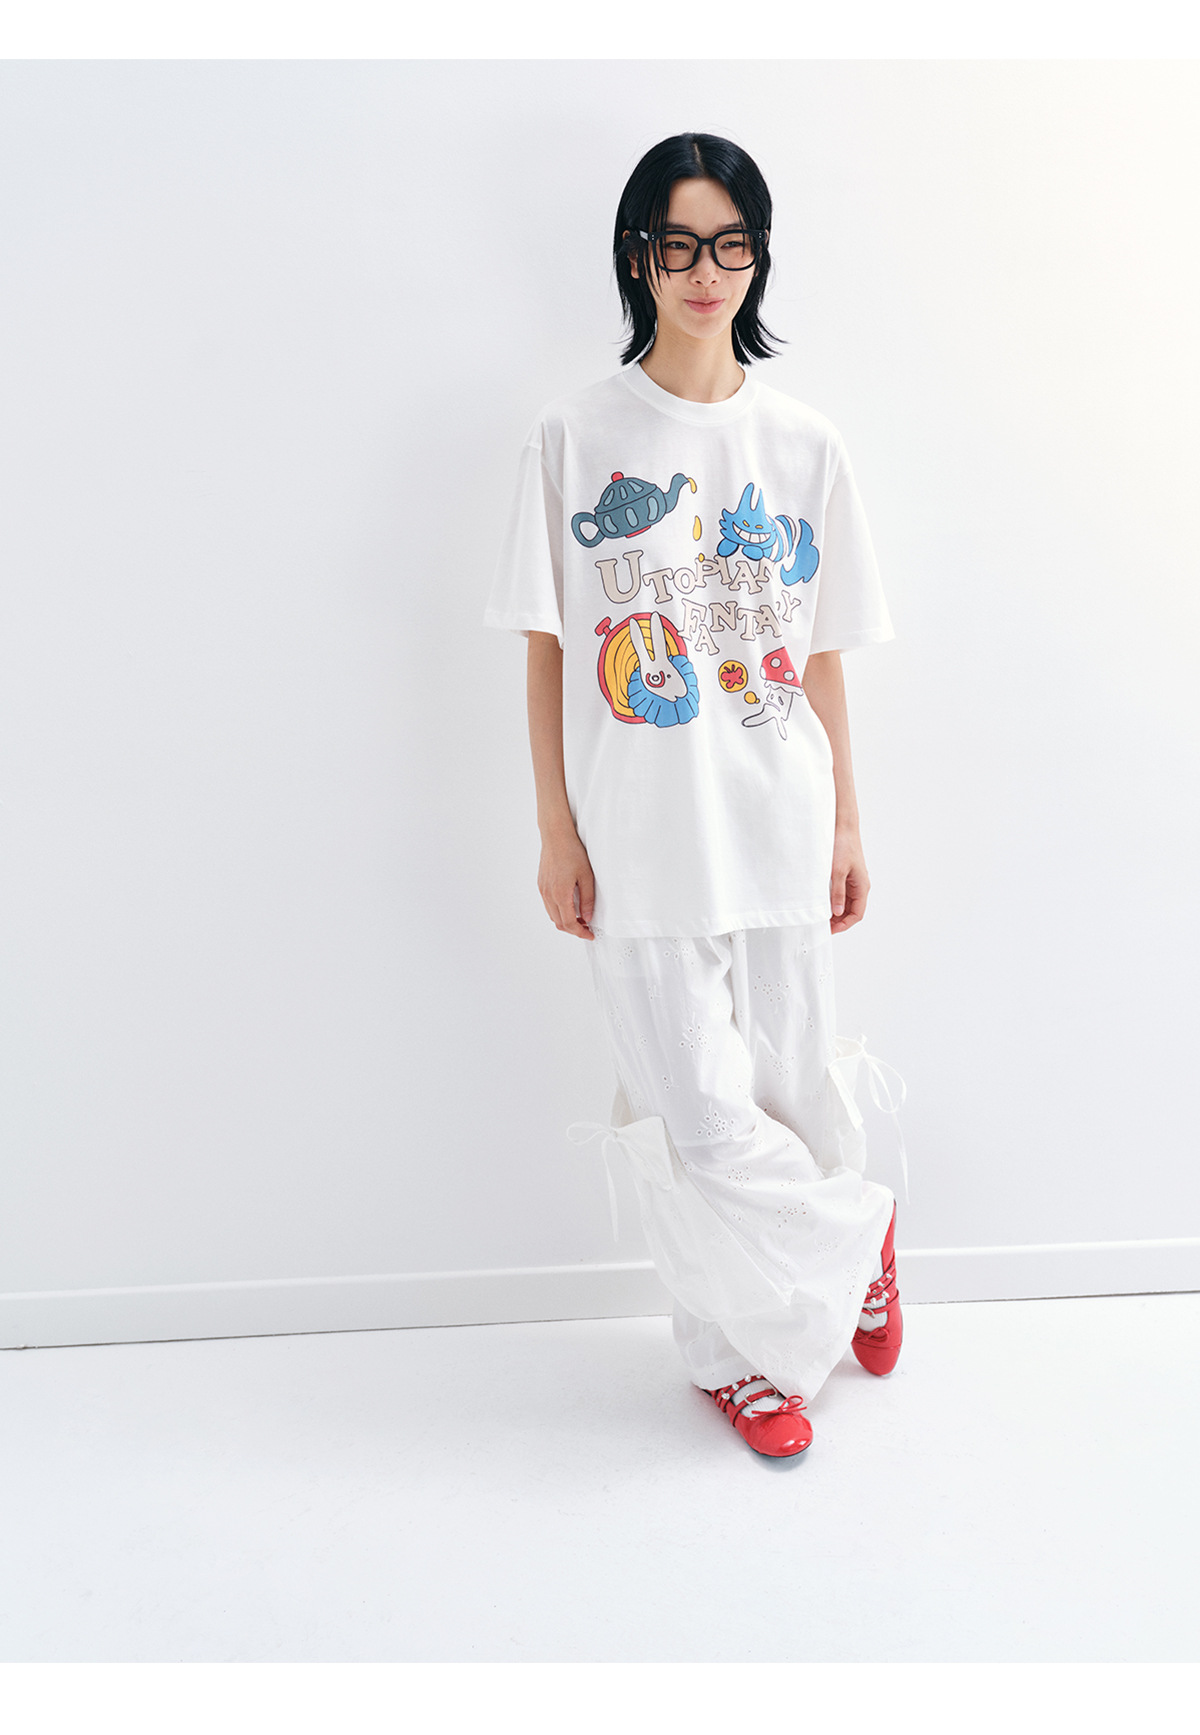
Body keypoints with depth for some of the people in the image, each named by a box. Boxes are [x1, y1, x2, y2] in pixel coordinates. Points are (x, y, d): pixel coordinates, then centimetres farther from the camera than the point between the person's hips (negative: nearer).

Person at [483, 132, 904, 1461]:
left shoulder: (803, 447, 7)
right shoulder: (574, 438, 1)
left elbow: (824, 662, 9)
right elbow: (546, 652, 1)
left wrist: (847, 826, 7)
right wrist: (555, 833, -3)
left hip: (777, 829, 2)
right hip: (640, 838, -1)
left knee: (782, 1088, 11)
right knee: (699, 1120, 0)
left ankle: (744, 1344, 36)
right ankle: (856, 1234, 31)